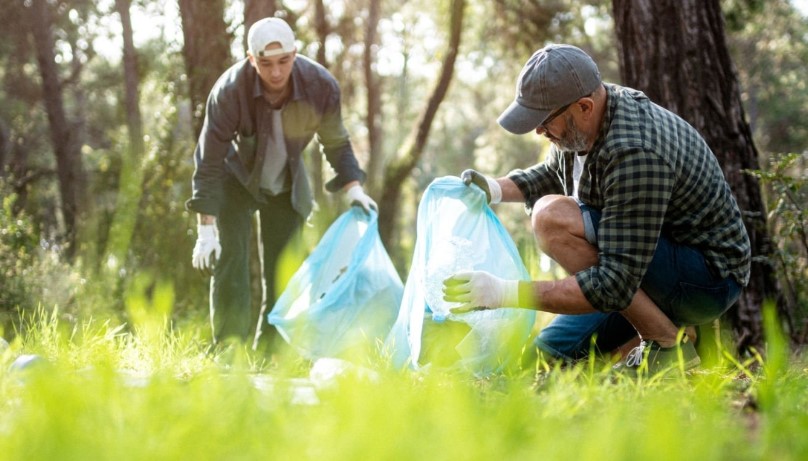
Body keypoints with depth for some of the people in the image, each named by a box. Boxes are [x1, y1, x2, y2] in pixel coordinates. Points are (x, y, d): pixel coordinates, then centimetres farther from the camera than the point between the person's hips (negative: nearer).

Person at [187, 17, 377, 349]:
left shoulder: (321, 86, -26)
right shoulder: (229, 90, -32)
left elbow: (336, 143, -5)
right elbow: (209, 162, -26)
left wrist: (353, 187, -15)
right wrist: (205, 229, -29)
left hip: (286, 185, 3)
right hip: (236, 181, -3)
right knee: (230, 269, -12)